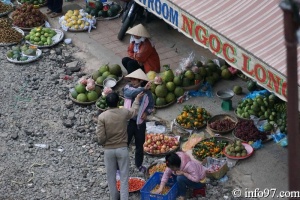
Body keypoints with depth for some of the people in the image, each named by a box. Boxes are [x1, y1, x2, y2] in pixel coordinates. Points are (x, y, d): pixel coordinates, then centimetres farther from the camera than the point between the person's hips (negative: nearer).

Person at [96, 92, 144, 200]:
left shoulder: (102, 117, -14)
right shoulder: (124, 112, -8)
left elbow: (101, 138, -14)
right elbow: (134, 111, 18)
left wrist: (103, 143, 9)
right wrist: (137, 99, 35)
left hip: (108, 150, 0)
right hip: (122, 149, 0)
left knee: (111, 177, 15)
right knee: (124, 177, 5)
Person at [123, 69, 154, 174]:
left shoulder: (147, 92, -3)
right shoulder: (127, 88, -8)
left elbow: (151, 104, 10)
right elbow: (130, 93, -32)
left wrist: (147, 112, -10)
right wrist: (143, 89, -44)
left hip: (140, 122, 2)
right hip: (128, 121, -2)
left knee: (140, 145, 16)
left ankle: (139, 164, 35)